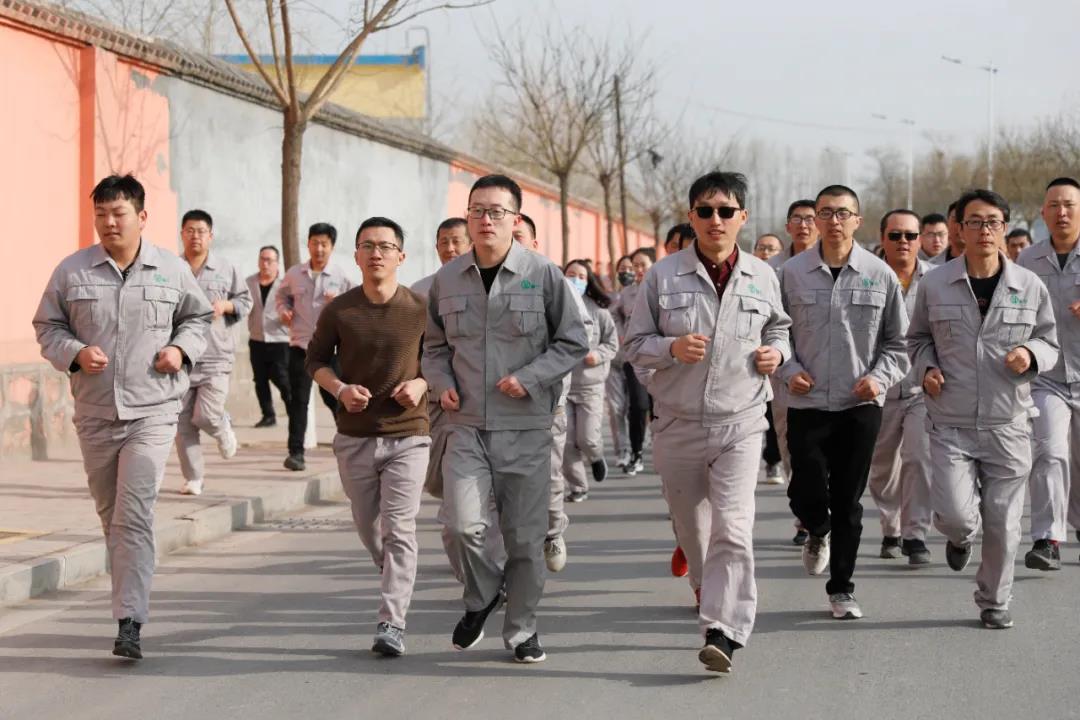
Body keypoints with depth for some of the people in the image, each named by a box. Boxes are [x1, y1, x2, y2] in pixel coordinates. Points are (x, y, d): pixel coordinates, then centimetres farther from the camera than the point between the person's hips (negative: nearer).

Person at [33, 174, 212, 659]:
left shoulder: (172, 270, 3)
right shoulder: (72, 271, 3)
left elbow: (199, 317, 17)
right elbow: (47, 327, 9)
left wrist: (181, 348, -3)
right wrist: (75, 353, -11)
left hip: (152, 412, -3)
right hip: (94, 414, 3)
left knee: (134, 515, -14)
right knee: (110, 515, 13)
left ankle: (130, 623, -16)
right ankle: (132, 597, 33)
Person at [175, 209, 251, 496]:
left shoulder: (225, 269, 5)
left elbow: (245, 300, 15)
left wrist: (226, 305, -5)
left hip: (215, 357, -1)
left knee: (206, 417, -11)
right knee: (183, 422, 1)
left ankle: (224, 429, 25)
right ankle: (193, 478, 11)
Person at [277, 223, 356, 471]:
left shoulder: (341, 277, -1)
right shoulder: (294, 273, 4)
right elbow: (283, 295, 22)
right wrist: (283, 309, 3)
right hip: (300, 345, 1)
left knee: (334, 397, 7)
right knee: (298, 399, -1)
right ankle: (296, 452, 3)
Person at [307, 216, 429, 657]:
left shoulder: (420, 310, -4)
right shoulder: (339, 311, -2)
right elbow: (315, 359, 9)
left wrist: (422, 383, -12)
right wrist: (340, 389, -9)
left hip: (407, 435, -2)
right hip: (354, 436, 2)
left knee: (399, 529, -11)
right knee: (368, 529, 14)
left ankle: (391, 624, -12)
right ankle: (397, 580, 42)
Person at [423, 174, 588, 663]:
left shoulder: (544, 275, -3)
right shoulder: (447, 279, 7)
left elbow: (572, 342, 3)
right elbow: (434, 345, 20)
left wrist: (530, 378, -11)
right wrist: (442, 382, 0)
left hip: (526, 426, -1)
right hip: (466, 426, 1)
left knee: (525, 535, 5)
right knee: (464, 525, -14)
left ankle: (521, 628, 22)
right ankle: (481, 596, 16)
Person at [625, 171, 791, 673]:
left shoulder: (762, 277, 4)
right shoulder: (663, 276, -1)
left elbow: (779, 328, 21)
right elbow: (634, 345, 3)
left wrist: (776, 352, -1)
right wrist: (671, 348, -17)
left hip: (740, 423, -1)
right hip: (678, 424, 1)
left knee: (732, 528, -16)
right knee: (691, 528, 15)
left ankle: (723, 634, -21)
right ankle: (710, 594, 41)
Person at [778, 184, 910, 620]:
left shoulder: (880, 274, 0)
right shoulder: (793, 272, 0)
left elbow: (897, 339, 8)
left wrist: (880, 376, -8)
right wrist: (789, 369, -6)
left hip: (860, 405, 0)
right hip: (807, 402, 0)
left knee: (848, 501, 4)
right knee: (806, 494, -4)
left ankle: (841, 589, 18)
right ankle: (818, 533, 33)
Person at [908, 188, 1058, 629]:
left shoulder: (1030, 287, 2)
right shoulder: (934, 285, 1)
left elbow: (1050, 344, 12)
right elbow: (918, 338, 17)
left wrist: (1032, 354, -10)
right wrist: (926, 367, -3)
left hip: (1008, 424, 1)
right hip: (951, 424, -1)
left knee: (1002, 522, 6)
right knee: (956, 516, -12)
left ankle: (994, 601, 27)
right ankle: (960, 537, 27)